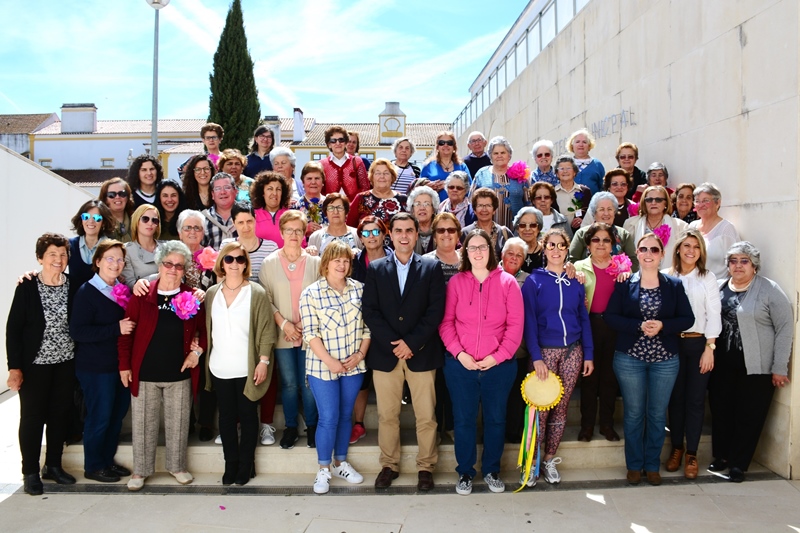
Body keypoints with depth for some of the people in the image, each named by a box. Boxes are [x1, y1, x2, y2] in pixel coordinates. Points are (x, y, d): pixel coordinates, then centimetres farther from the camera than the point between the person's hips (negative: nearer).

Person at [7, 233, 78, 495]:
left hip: (66, 363, 3)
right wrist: (14, 367, -12)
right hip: (35, 364, -3)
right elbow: (13, 328, -7)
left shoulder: (74, 286, -4)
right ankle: (30, 472, 22)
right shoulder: (27, 287, -9)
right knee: (32, 418, 7)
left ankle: (54, 465, 29)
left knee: (60, 415, 12)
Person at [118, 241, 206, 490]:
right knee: (143, 423, 9)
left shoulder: (192, 297, -1)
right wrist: (124, 365, -4)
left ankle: (177, 466, 30)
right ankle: (141, 470, 26)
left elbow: (203, 328, 8)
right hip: (145, 373, -1)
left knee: (178, 422, 11)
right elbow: (126, 332, -2)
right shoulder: (142, 295, -5)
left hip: (180, 373, 1)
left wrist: (197, 350, -7)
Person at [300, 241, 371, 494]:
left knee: (345, 416, 14)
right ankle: (324, 469, 17)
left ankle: (341, 463, 30)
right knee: (328, 418, 0)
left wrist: (360, 354, -7)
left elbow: (367, 326, 4)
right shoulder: (311, 293, -7)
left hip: (354, 365, 3)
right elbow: (311, 334, -11)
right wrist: (330, 361, -17)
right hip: (323, 366, -3)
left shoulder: (359, 289, 3)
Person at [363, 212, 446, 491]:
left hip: (421, 353, -1)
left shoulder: (432, 267, 3)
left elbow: (435, 311, -4)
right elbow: (369, 311, -1)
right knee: (387, 415, 9)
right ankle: (389, 465, 25)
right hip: (384, 353, 1)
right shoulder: (375, 268, 6)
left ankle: (425, 467, 21)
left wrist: (411, 342, -12)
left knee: (426, 416, 5)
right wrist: (394, 343, -11)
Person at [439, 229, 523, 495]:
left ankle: (492, 470, 31)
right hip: (460, 364, 0)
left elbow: (515, 325, -4)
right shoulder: (456, 282, 0)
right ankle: (465, 472, 26)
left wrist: (498, 356, -11)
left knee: (495, 419, 12)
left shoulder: (507, 282, -1)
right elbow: (446, 322, -1)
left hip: (499, 365, 0)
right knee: (464, 419, 9)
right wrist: (459, 353, -12)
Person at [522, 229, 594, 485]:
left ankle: (550, 459, 22)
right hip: (545, 350, -3)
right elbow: (529, 321, -7)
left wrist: (588, 354, 4)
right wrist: (536, 356, -14)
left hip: (572, 351, 3)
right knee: (541, 407, -2)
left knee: (561, 407, 8)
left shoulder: (575, 281, 8)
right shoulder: (533, 281, -2)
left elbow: (583, 318, 9)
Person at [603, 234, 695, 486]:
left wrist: (662, 325, -16)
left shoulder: (674, 285, 4)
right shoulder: (625, 284, -1)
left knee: (658, 414, 9)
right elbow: (610, 316, -6)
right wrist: (639, 326, -19)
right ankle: (634, 465, 21)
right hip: (630, 358, -1)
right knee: (634, 413, 7)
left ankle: (652, 465, 24)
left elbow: (688, 318, 1)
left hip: (665, 359, 1)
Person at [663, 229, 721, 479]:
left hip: (698, 343, -1)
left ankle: (692, 454, 13)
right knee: (675, 397, 7)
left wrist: (709, 347, -7)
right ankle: (676, 448, 21)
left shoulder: (708, 278, 2)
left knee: (696, 399, 3)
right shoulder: (666, 276, 3)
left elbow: (713, 314, -1)